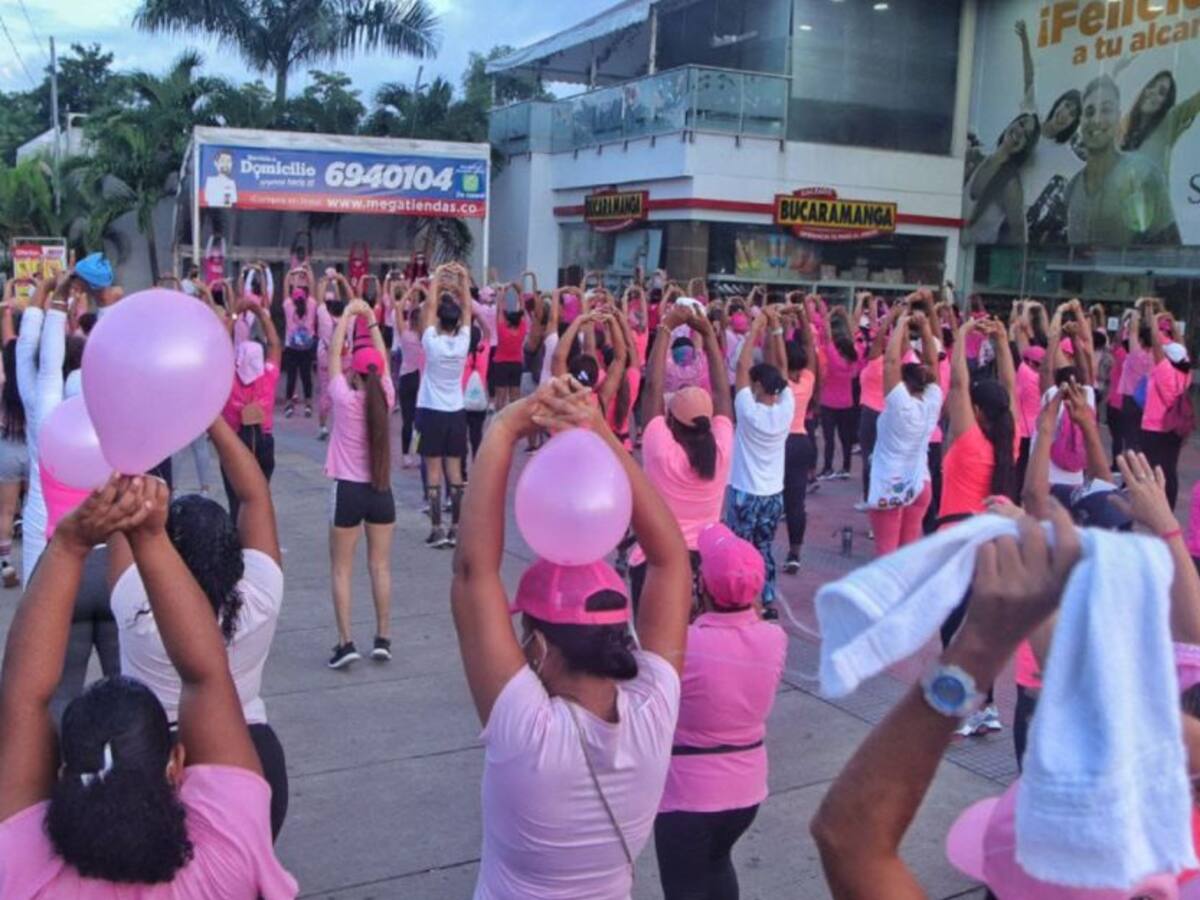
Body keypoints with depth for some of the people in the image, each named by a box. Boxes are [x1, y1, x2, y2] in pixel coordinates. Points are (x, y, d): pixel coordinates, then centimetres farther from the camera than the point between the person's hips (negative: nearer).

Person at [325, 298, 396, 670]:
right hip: (380, 491, 4)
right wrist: (370, 318, 12)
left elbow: (333, 353, -4)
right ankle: (382, 638, 12)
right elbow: (383, 359, 10)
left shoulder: (345, 399, -12)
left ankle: (345, 642, -1)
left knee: (342, 570, 5)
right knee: (380, 566, 10)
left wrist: (347, 315, 4)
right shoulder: (385, 398, -3)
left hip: (348, 490, -3)